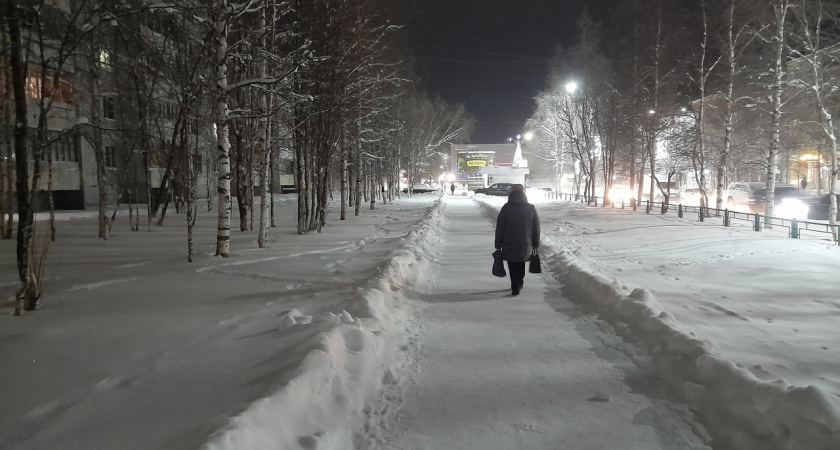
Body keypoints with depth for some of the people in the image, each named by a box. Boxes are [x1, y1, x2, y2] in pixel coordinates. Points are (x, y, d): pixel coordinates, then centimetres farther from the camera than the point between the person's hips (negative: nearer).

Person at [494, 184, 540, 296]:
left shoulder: (506, 208, -6)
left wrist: (498, 245, 1)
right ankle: (519, 283, 35)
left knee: (513, 267, 6)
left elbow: (499, 227, -5)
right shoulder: (531, 208, 1)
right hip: (525, 244, 3)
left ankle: (515, 288, 3)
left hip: (509, 244, -3)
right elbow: (536, 228, 4)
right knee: (521, 265, 21)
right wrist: (535, 244, 12)